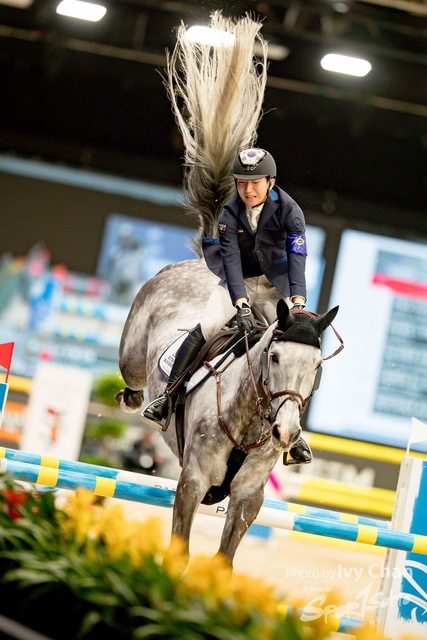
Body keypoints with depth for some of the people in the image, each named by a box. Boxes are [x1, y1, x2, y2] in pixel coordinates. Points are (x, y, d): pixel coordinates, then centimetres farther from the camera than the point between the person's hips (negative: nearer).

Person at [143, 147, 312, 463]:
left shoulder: (288, 210, -16)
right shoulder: (229, 211, -15)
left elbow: (298, 257, -25)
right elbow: (231, 257, -22)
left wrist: (298, 302, -39)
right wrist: (241, 303, -35)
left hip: (275, 286, 1)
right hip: (237, 283, 0)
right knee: (206, 327, -25)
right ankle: (167, 396, -14)